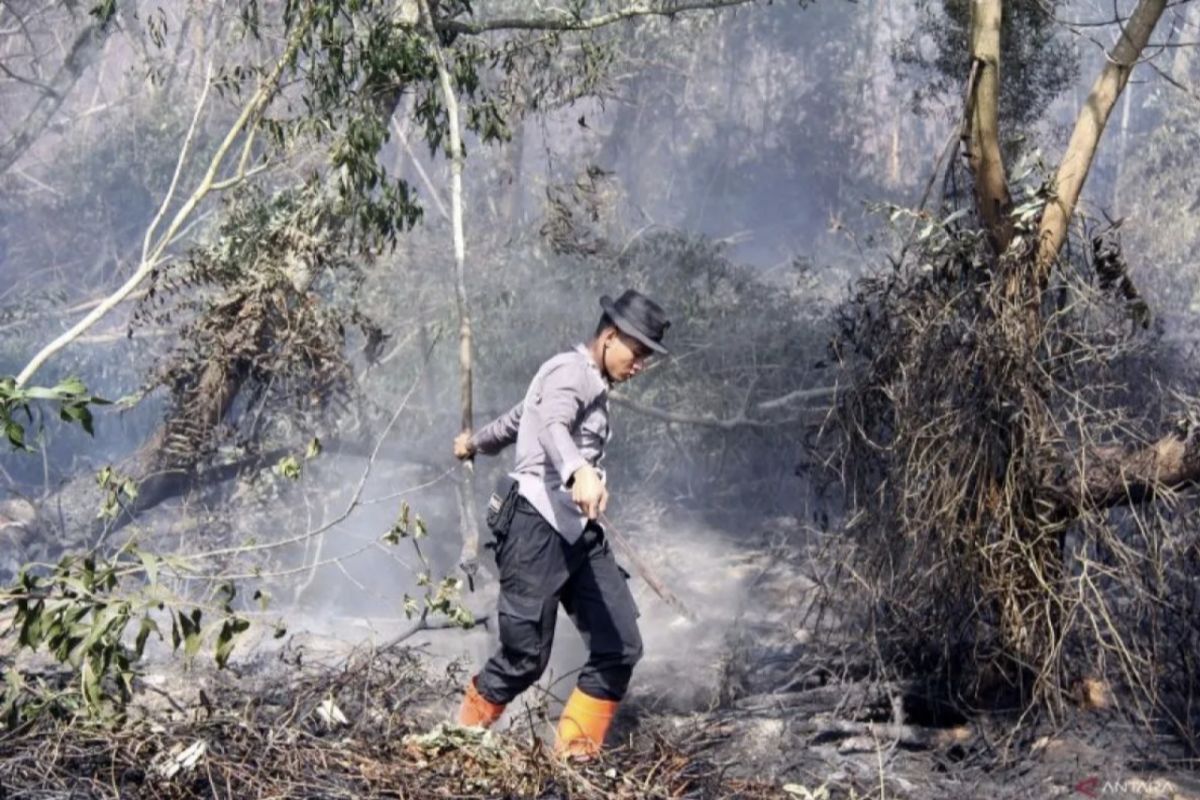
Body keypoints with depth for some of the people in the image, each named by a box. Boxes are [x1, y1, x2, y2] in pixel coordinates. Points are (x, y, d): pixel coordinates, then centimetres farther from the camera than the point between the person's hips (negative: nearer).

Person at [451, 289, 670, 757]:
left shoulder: (592, 385, 23)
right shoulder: (571, 371, -7)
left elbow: (520, 416, 39)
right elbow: (552, 426, -31)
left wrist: (477, 443, 57)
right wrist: (581, 472, -51)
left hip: (579, 533, 9)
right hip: (537, 524, -9)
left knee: (620, 648, -3)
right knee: (525, 657, -9)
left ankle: (575, 754, 6)